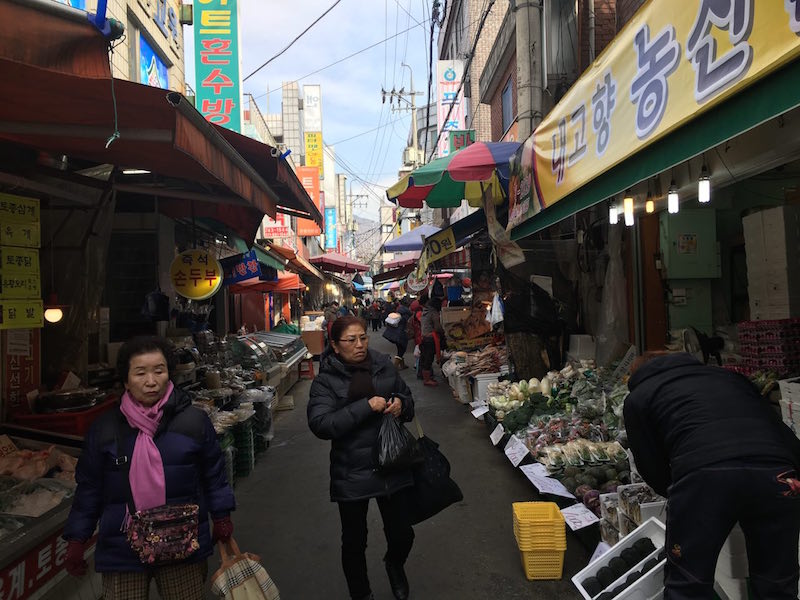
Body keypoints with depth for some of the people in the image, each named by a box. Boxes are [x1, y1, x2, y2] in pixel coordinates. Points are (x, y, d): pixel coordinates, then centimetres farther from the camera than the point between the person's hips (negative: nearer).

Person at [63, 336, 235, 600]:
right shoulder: (104, 429, -2)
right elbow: (89, 487, 8)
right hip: (122, 549, 1)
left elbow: (213, 473, 5)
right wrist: (76, 539, 10)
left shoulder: (194, 420, -5)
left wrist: (222, 518, 9)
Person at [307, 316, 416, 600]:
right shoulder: (326, 380, -11)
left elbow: (407, 398, 16)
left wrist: (401, 403, -9)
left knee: (402, 534, 12)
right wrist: (366, 407, -27)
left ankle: (394, 565, 48)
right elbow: (320, 424, -23)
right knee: (354, 542, 13)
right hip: (352, 474, -3)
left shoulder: (384, 366, 1)